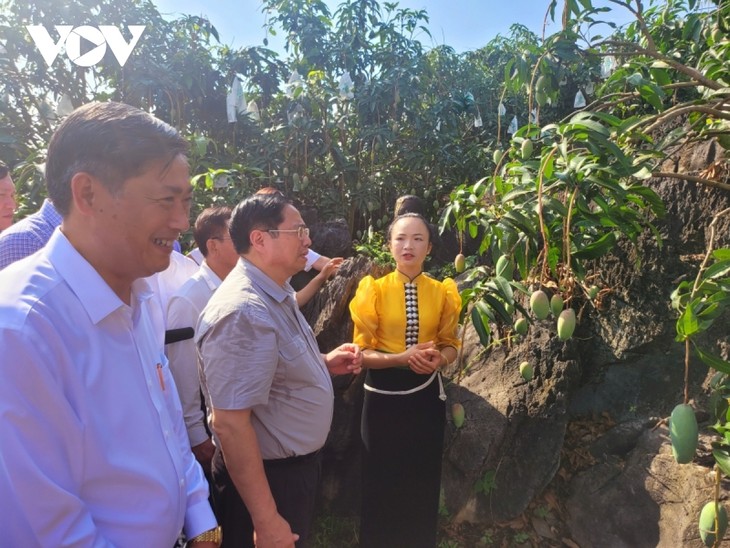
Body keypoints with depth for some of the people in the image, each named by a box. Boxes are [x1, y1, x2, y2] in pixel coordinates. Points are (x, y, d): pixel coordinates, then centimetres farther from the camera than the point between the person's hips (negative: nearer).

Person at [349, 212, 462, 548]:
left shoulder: (442, 292, -1)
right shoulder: (374, 289, -8)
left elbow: (450, 344, 8)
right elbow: (362, 351, -7)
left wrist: (440, 358, -14)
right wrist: (400, 358, -24)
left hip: (426, 393, 2)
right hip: (383, 395, -2)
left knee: (423, 480, 12)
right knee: (380, 481, 9)